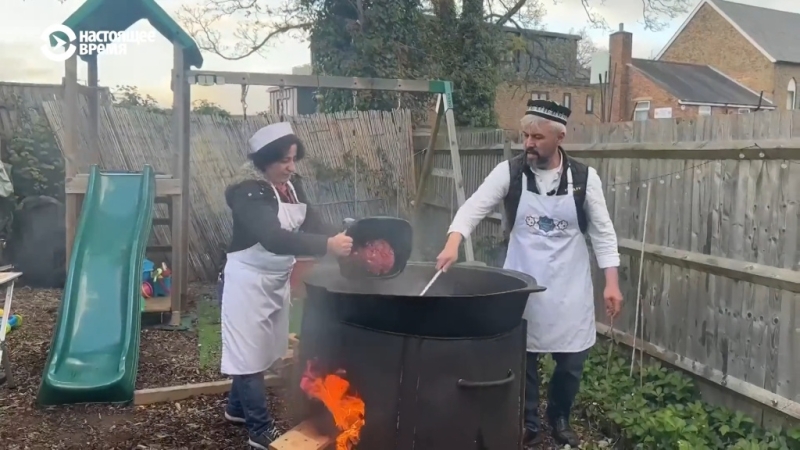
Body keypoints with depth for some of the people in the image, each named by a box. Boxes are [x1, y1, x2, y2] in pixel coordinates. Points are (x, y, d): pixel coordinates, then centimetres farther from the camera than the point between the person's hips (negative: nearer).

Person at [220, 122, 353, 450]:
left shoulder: (290, 185, 3)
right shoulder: (249, 192, -23)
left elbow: (310, 223, 1)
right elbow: (273, 238, -36)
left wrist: (341, 240, -18)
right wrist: (328, 245, -41)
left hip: (277, 279, 8)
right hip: (248, 281, -8)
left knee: (259, 350, 20)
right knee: (249, 352, 3)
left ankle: (237, 408, 39)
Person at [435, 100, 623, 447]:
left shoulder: (584, 178, -5)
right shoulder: (509, 172, -6)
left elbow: (602, 232, 0)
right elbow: (473, 208, -10)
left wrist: (612, 282, -5)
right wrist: (453, 244, -28)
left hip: (569, 287, 1)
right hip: (522, 284, 0)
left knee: (571, 359, 10)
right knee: (523, 357, 9)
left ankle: (559, 419, 36)